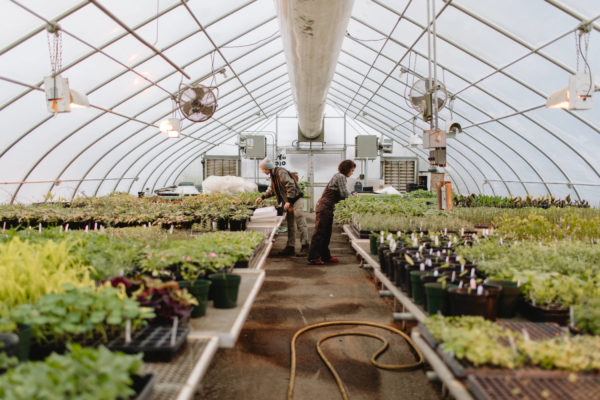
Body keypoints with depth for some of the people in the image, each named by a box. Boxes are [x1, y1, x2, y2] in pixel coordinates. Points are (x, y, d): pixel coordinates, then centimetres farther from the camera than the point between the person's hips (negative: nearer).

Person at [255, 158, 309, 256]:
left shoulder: (281, 172, -17)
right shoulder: (273, 175, 13)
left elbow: (290, 186, -25)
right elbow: (272, 189, 27)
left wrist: (288, 201, -27)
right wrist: (262, 197, 19)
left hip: (296, 199, -10)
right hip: (289, 202, 10)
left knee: (301, 224, -9)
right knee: (290, 225, 11)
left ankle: (305, 247, -6)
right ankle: (291, 247, 16)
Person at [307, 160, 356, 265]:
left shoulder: (339, 176, 18)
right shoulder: (340, 177, -12)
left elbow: (340, 195, 20)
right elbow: (344, 194, -15)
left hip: (328, 207, 10)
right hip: (325, 206, -10)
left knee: (326, 232, 13)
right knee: (319, 232, -8)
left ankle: (325, 256, 19)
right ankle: (313, 257, -5)